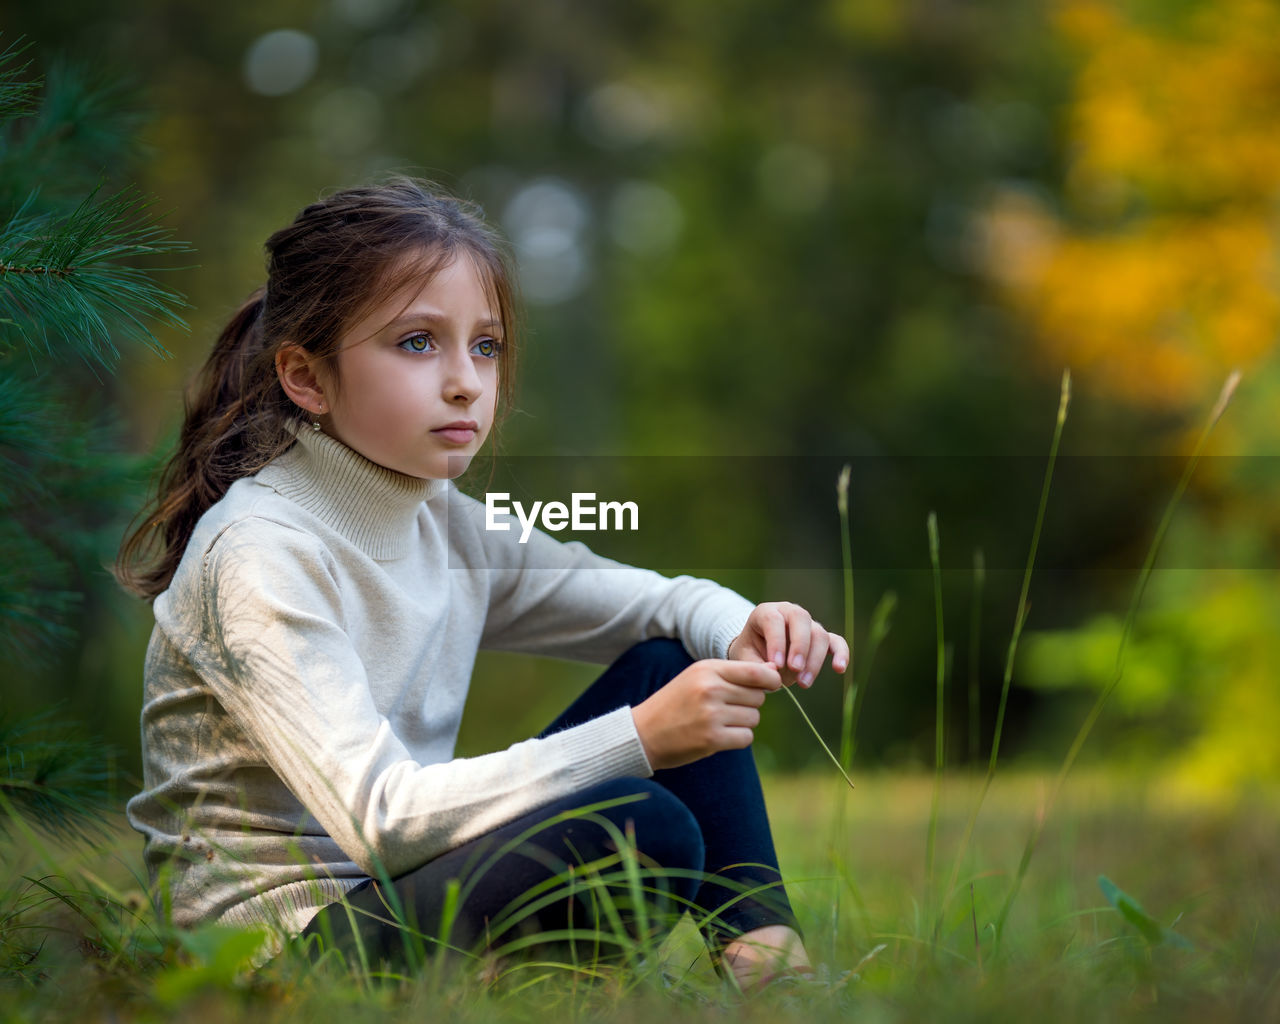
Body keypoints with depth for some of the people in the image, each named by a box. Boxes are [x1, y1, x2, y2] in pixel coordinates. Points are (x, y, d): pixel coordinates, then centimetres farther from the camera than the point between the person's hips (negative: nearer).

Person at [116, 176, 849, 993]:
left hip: (409, 882, 9)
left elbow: (656, 598, 16)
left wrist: (742, 628, -9)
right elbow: (377, 816, -29)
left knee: (670, 660, 6)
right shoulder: (262, 555, -19)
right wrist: (638, 738, -33)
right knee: (640, 826, -29)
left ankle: (761, 946, -2)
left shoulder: (440, 520, 7)